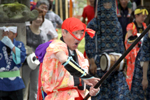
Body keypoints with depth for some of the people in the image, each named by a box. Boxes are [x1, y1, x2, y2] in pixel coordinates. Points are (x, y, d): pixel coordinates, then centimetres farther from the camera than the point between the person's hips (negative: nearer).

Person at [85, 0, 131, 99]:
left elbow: (120, 43, 17)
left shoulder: (116, 23, 13)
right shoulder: (93, 24, -3)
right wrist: (92, 62, -14)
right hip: (100, 61, -4)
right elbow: (89, 44, -8)